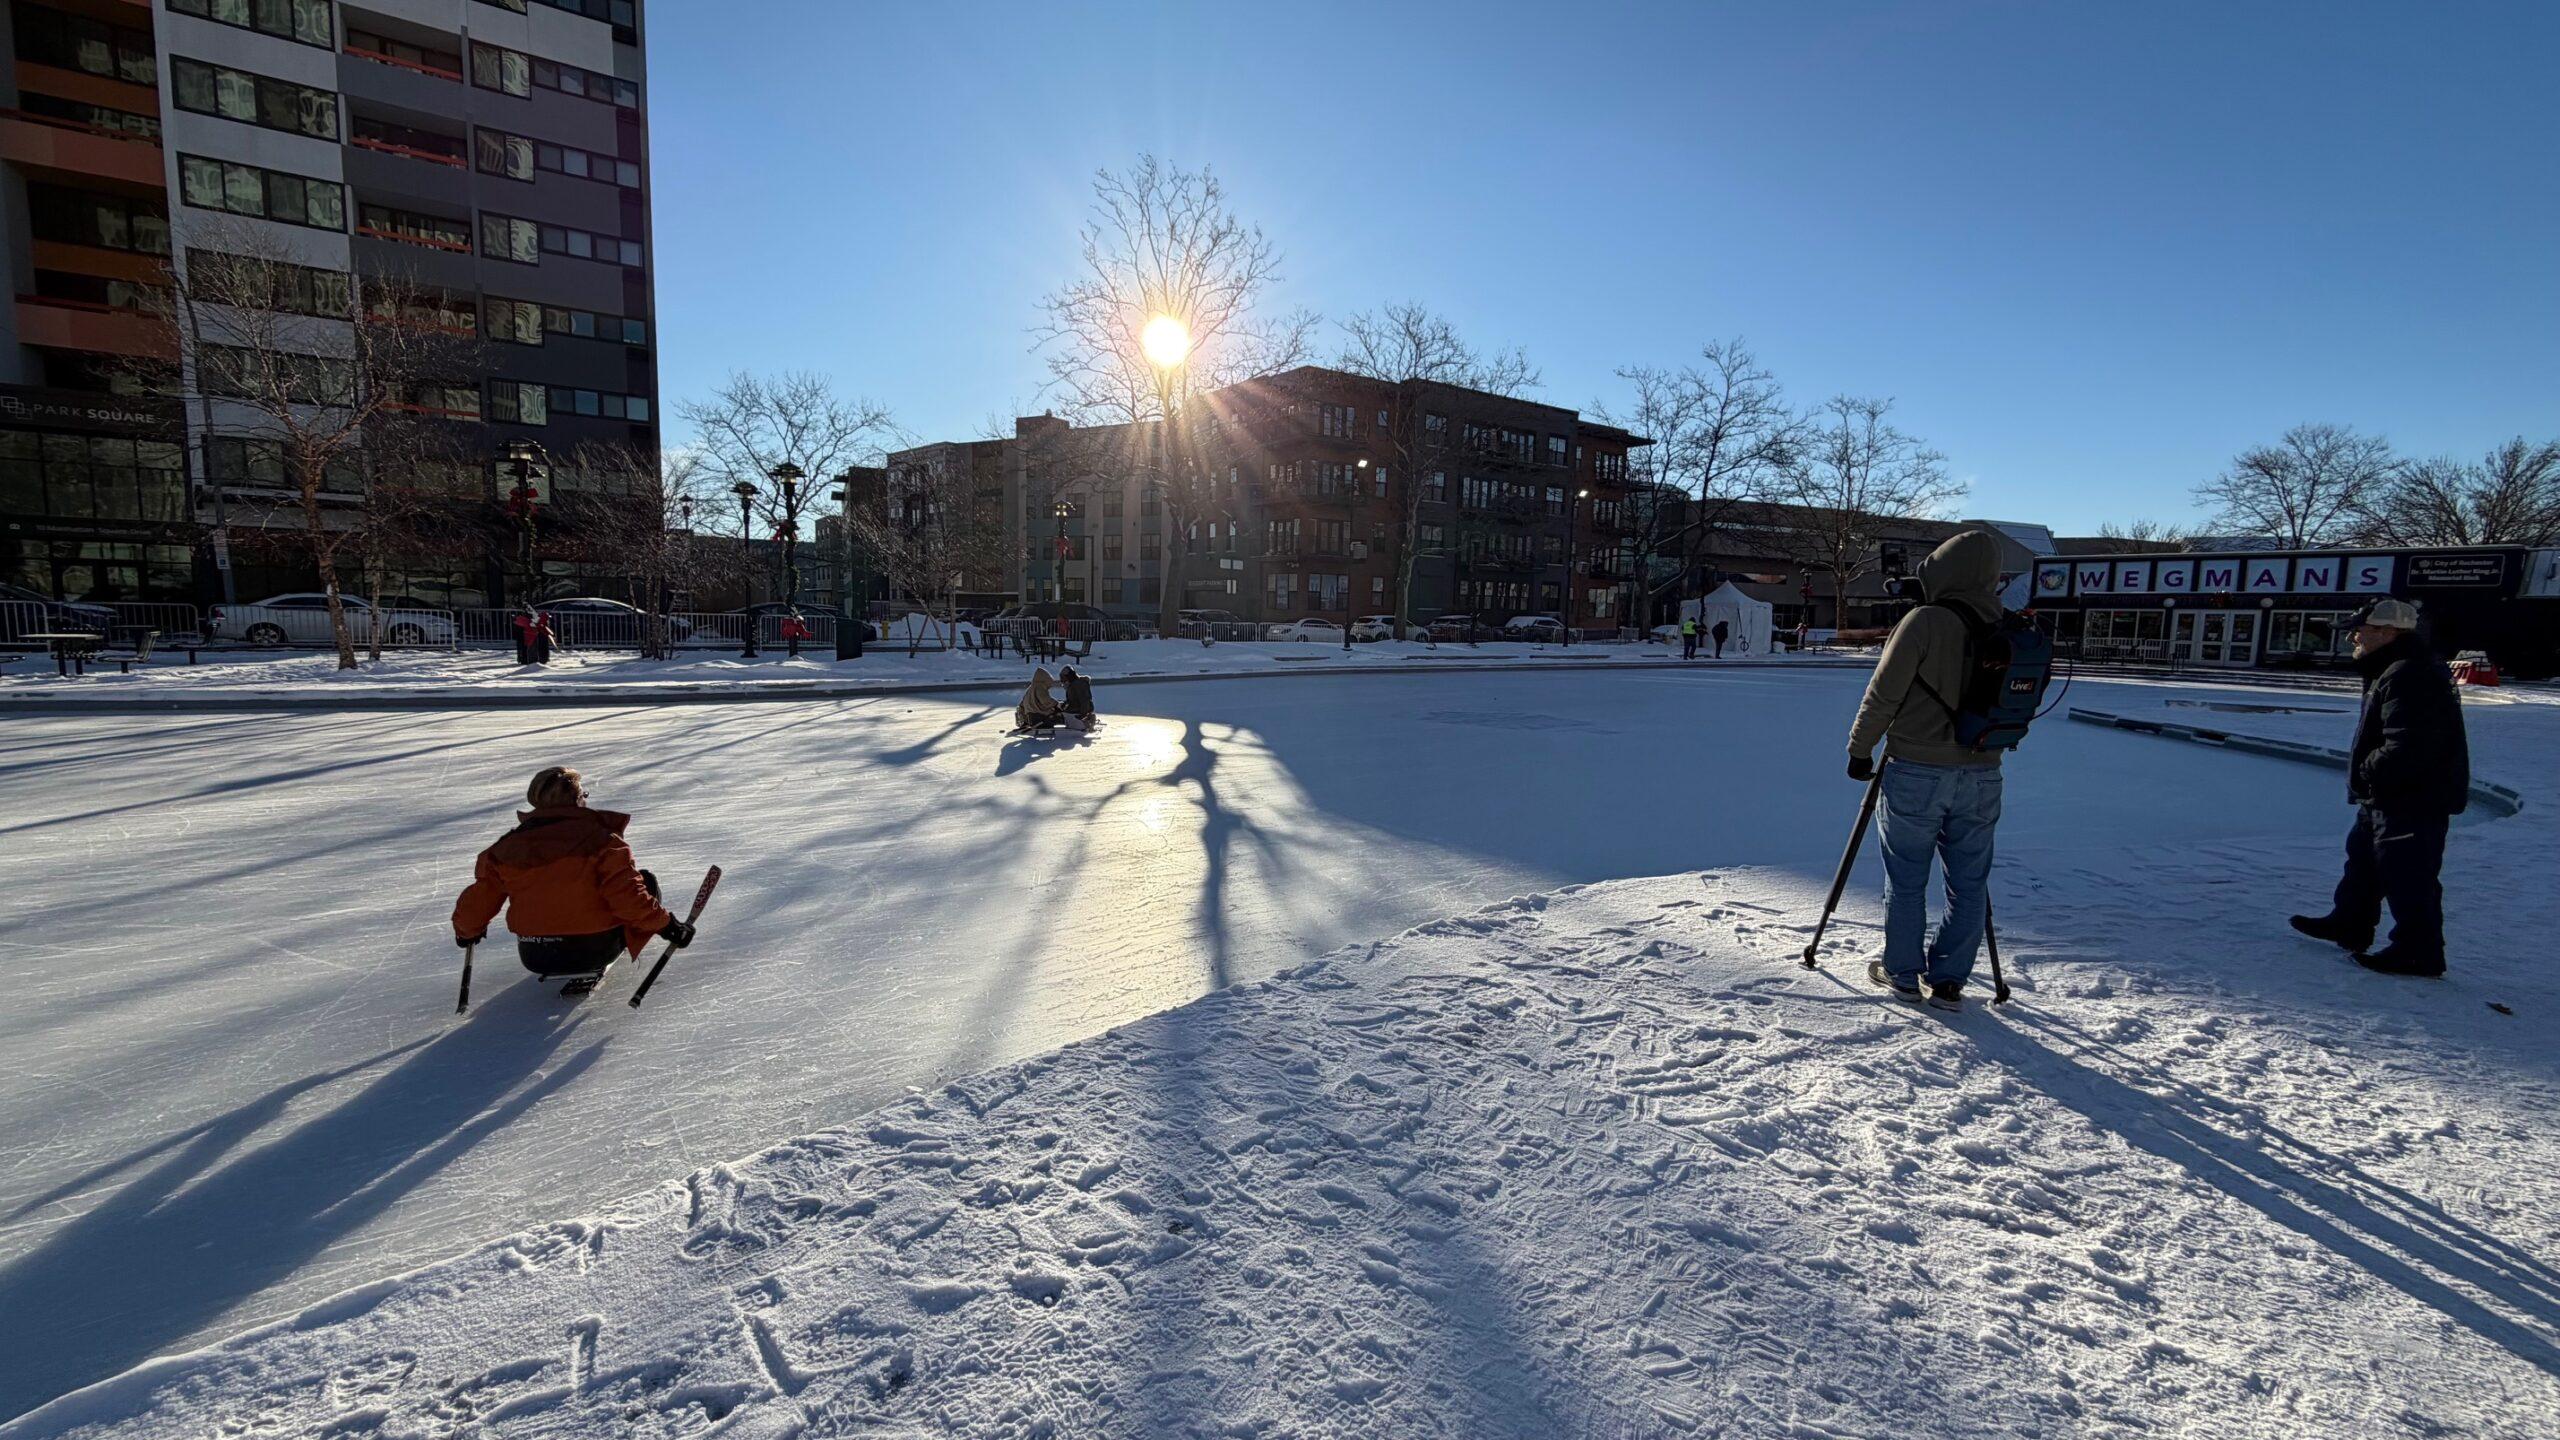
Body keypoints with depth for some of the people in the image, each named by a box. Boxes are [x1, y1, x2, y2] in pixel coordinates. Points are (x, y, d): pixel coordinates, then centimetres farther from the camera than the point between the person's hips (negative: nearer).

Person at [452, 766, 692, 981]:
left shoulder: (506, 848, -3)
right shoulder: (600, 837, -15)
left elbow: (476, 905, 2)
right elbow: (628, 895, -20)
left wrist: (466, 933, 24)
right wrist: (666, 925, -9)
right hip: (595, 950, -5)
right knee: (644, 881, 9)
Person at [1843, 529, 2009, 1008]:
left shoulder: (1925, 621, -14)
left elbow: (1883, 694, -13)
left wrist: (1860, 749, -1)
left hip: (1917, 772, -5)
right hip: (1982, 775, 5)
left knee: (1906, 881, 9)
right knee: (1968, 883, 14)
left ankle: (1903, 973, 20)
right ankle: (1948, 980, 20)